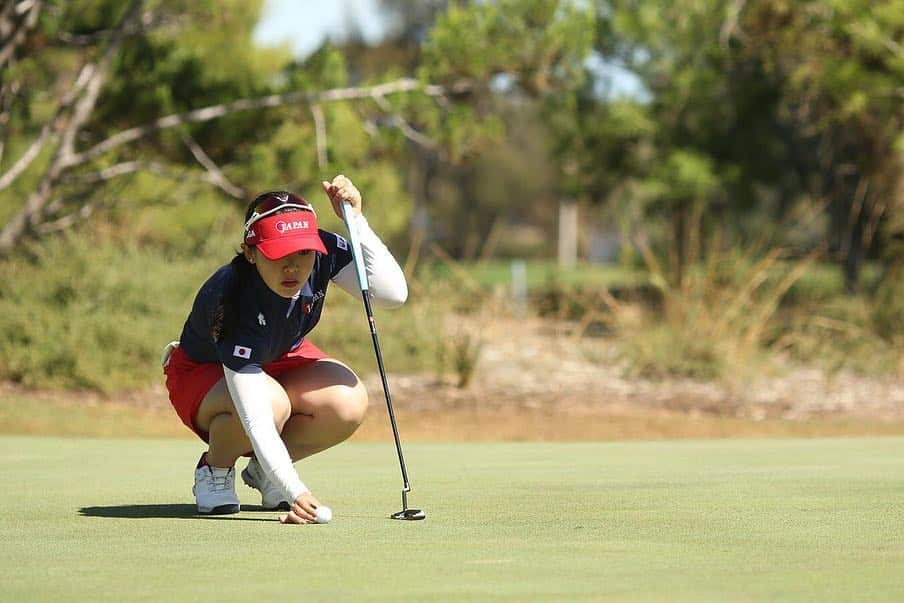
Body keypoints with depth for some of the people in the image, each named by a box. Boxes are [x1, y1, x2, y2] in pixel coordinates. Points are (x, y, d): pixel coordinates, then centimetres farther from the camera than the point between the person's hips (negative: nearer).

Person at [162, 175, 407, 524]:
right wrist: (295, 492, -54)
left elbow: (393, 293, -33)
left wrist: (356, 220, -41)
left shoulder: (323, 252, -26)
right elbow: (257, 418, -45)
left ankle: (262, 470, 4)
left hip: (280, 359, 5)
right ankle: (214, 469, -4)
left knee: (350, 403, -26)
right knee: (273, 404, -39)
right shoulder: (231, 301, -40)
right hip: (203, 374, -5)